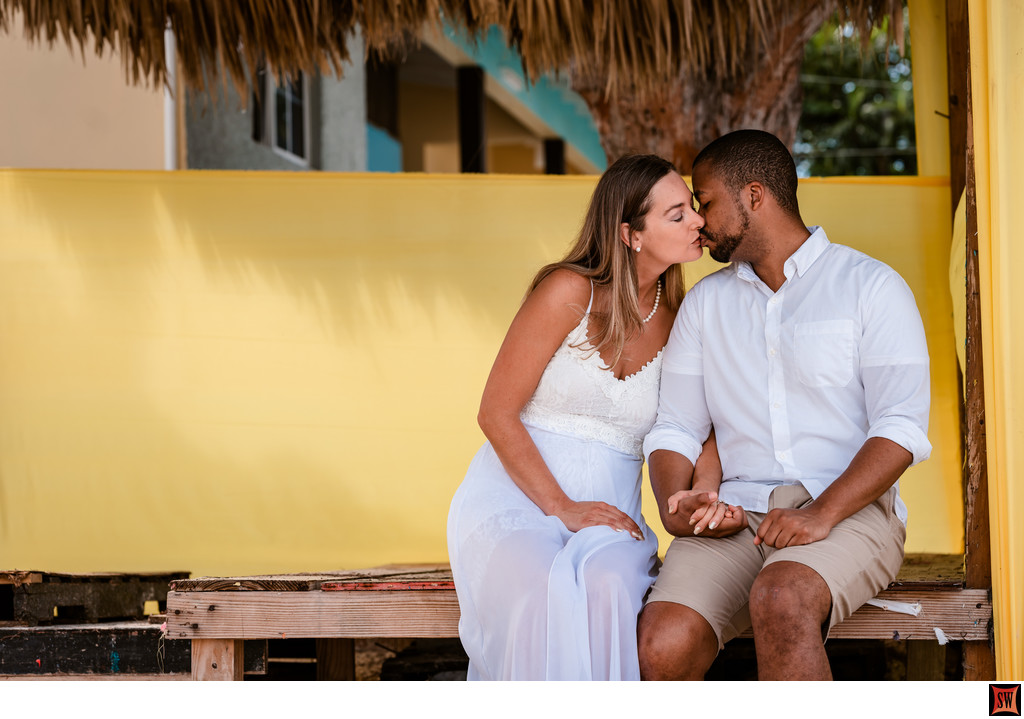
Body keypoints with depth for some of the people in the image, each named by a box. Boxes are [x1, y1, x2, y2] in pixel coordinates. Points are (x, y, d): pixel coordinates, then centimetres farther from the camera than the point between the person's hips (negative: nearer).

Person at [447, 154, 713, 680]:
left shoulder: (681, 322, 7)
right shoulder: (570, 292, -7)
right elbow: (495, 413, -5)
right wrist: (563, 508, -12)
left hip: (609, 513, 3)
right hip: (514, 500, -3)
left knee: (608, 587, -34)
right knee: (543, 597, -37)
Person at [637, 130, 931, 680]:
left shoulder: (871, 287, 4)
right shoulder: (706, 301, 20)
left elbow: (901, 428, -6)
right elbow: (673, 429, 17)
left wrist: (821, 514, -19)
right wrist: (675, 504, -6)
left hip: (849, 511, -4)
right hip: (736, 515, 4)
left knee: (780, 599, -39)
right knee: (661, 646, -27)